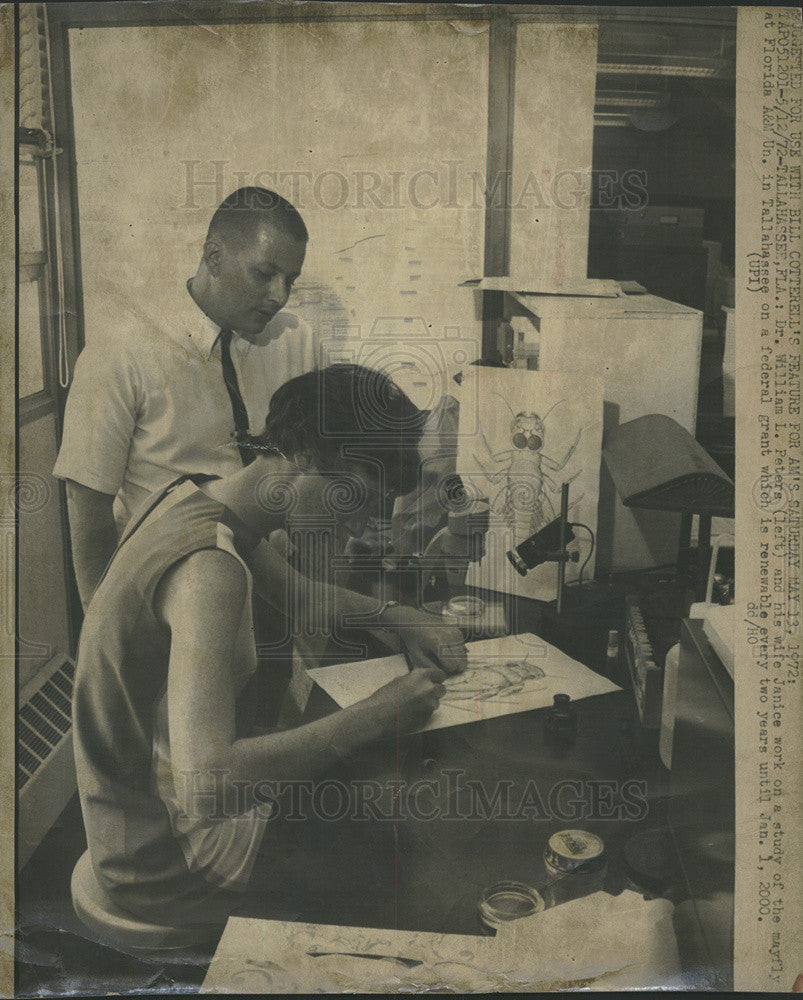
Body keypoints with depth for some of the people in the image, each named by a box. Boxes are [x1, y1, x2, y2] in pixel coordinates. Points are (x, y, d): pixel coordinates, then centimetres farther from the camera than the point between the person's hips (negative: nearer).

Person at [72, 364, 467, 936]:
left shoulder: (202, 498, -1)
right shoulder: (209, 568, -32)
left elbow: (301, 592, 17)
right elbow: (205, 784, -41)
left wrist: (399, 619, 1)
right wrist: (380, 714, -36)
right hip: (167, 858, -9)